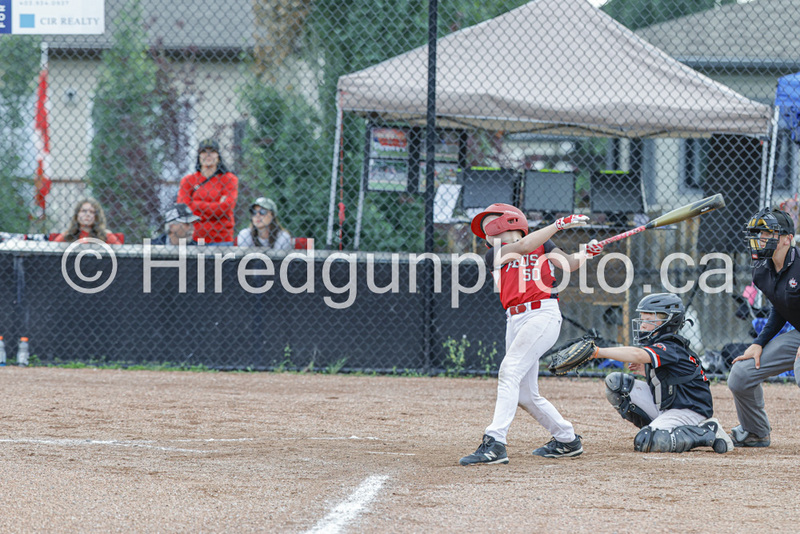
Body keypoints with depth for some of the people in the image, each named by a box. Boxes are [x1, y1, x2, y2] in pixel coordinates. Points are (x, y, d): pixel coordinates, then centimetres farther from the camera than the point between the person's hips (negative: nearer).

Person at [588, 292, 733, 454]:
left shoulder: (670, 349, -21)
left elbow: (637, 355, -39)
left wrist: (598, 351, -41)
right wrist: (648, 371, 5)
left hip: (689, 412, -9)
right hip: (663, 407, 9)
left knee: (645, 442, -30)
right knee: (615, 382, 3)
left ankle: (706, 433, -12)